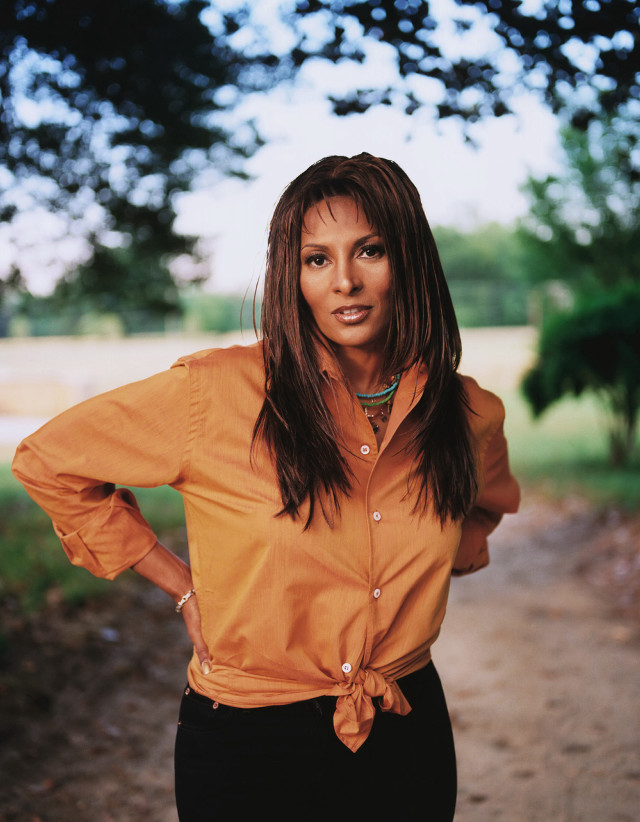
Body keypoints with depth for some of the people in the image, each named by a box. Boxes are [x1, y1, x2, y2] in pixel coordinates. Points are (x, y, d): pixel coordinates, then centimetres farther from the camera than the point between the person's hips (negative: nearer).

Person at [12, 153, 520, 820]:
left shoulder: (469, 414, -4)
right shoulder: (215, 392, -17)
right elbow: (46, 461, -6)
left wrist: (426, 571, 2)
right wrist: (183, 587, -6)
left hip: (409, 740, 3)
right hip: (249, 746, -3)